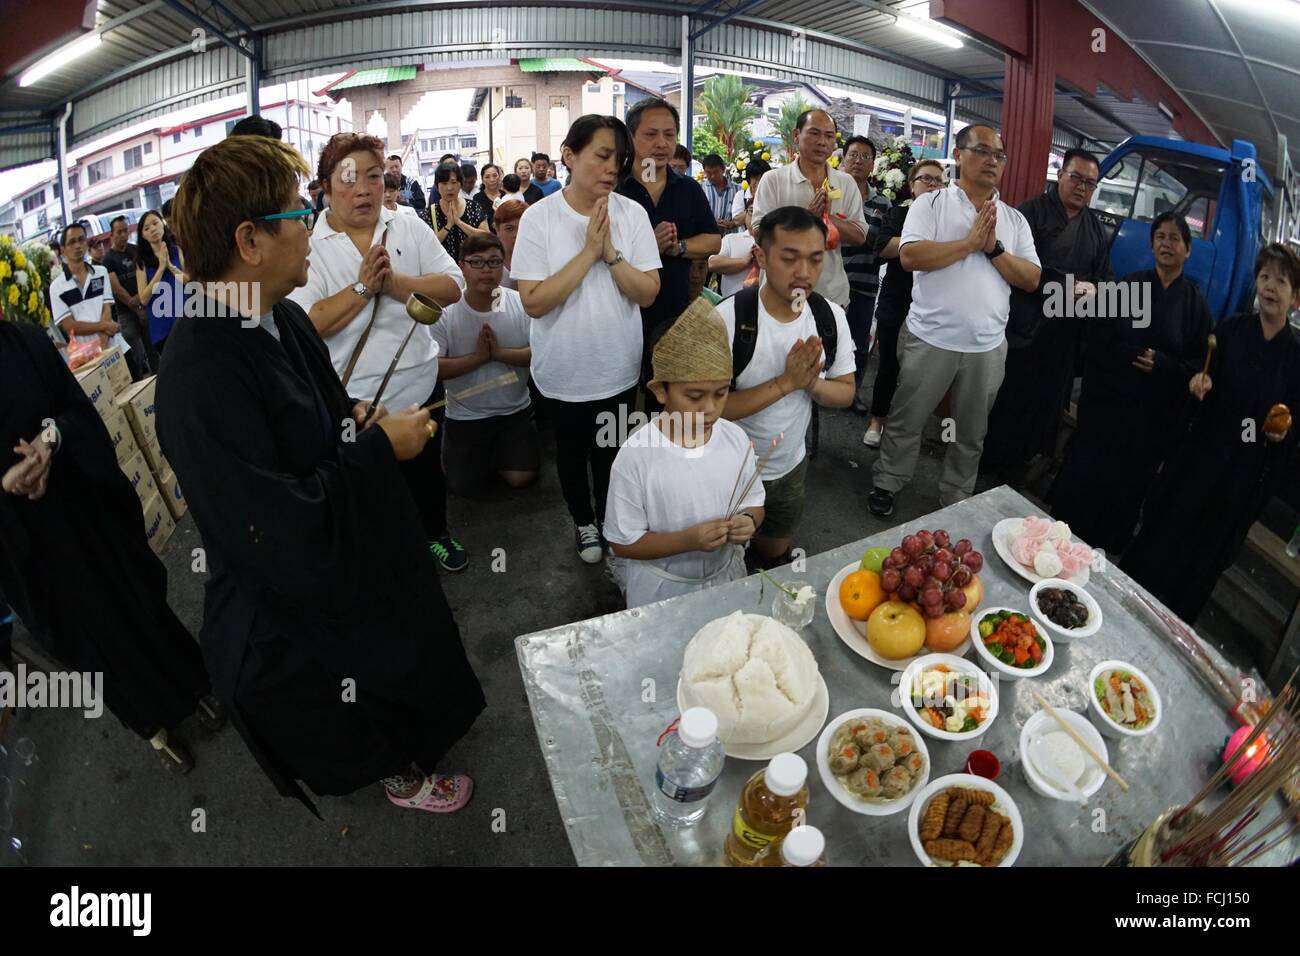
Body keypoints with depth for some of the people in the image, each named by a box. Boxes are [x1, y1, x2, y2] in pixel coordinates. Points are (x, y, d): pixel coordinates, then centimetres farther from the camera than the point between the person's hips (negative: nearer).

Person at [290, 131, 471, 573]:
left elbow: (452, 287, -10)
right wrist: (363, 287, -25)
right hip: (352, 399, -2)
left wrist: (392, 282, -22)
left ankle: (435, 533, 47)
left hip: (420, 384, 3)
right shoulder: (308, 247, -10)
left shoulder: (410, 228, -2)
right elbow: (307, 324, -19)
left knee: (426, 468, 23)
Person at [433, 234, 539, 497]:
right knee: (467, 488, 0)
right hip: (465, 416, 0)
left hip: (514, 412, 1)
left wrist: (500, 353, -25)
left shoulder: (522, 304, -8)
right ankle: (486, 456, 33)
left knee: (520, 478, -4)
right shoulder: (444, 313, -11)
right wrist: (478, 357, -24)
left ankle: (499, 455, 28)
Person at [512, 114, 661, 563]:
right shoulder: (539, 218, -14)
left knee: (610, 451, 20)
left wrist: (611, 252, -24)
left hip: (618, 369, 1)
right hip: (564, 370, -1)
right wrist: (588, 252, -24)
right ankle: (583, 521, 44)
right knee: (572, 451, 19)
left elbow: (648, 293, -11)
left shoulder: (632, 214, -9)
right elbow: (534, 302, -21)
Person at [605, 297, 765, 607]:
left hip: (726, 577, 4)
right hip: (661, 591, -4)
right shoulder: (636, 455, -25)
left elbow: (754, 502, 2)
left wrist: (748, 520, -21)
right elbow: (623, 543, -19)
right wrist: (688, 540, -31)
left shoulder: (737, 439, -12)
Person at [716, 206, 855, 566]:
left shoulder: (831, 316, -9)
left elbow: (845, 393, -1)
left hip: (792, 467, 5)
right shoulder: (729, 317, -25)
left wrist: (812, 383, -24)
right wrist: (785, 382, -34)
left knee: (774, 555, 27)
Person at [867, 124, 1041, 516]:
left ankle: (956, 499, 31)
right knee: (906, 421, 8)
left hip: (988, 345, 4)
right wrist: (971, 242, -16)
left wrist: (994, 248, -11)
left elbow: (1031, 279, 2)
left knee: (971, 433, 15)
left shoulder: (1015, 219, 10)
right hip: (931, 339, -4)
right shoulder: (931, 204, -1)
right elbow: (910, 256, -18)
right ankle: (886, 484, 27)